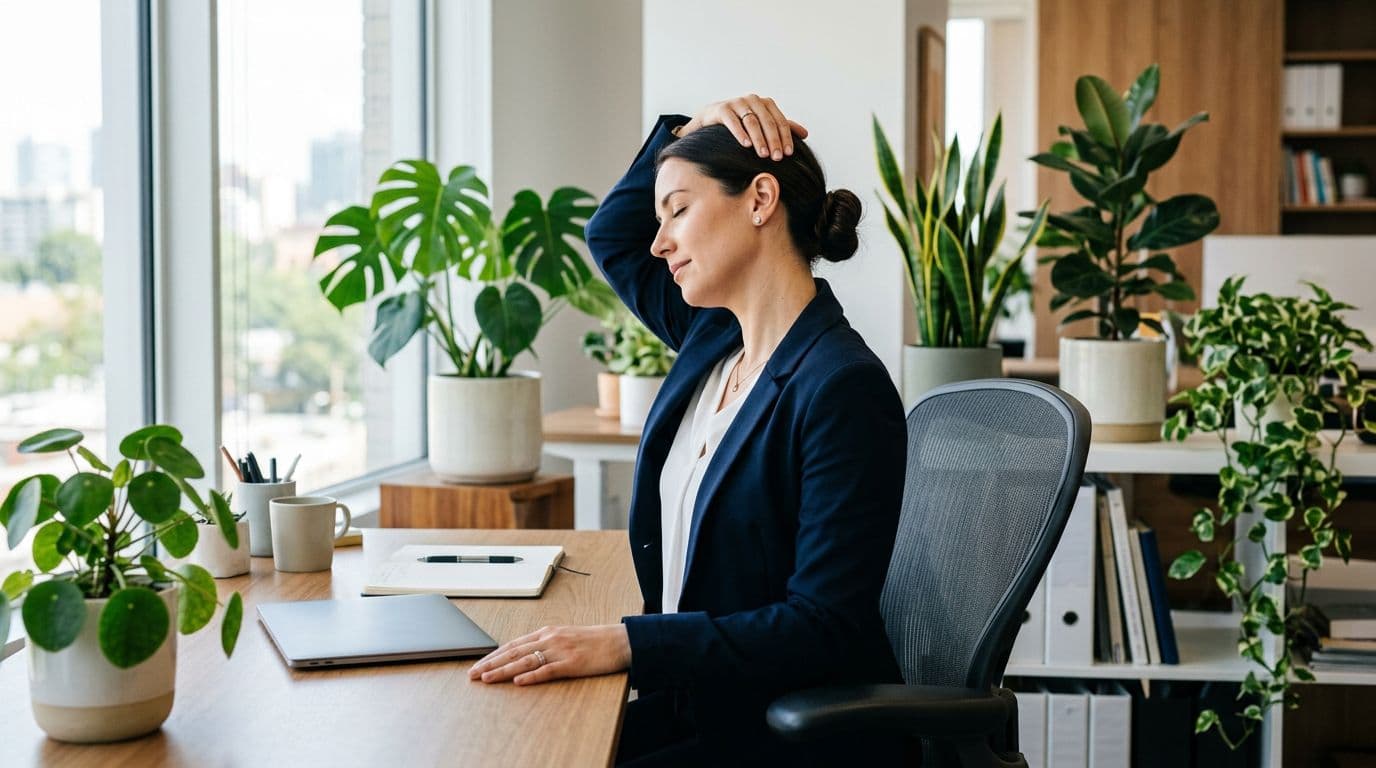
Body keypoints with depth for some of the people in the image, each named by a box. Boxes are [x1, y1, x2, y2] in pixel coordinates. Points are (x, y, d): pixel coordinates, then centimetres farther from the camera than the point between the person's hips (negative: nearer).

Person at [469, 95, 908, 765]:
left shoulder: (843, 388, -19)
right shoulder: (713, 338, 7)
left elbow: (823, 629, -22)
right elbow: (612, 238, 25)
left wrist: (625, 643, -28)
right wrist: (690, 129, 10)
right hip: (692, 702, 8)